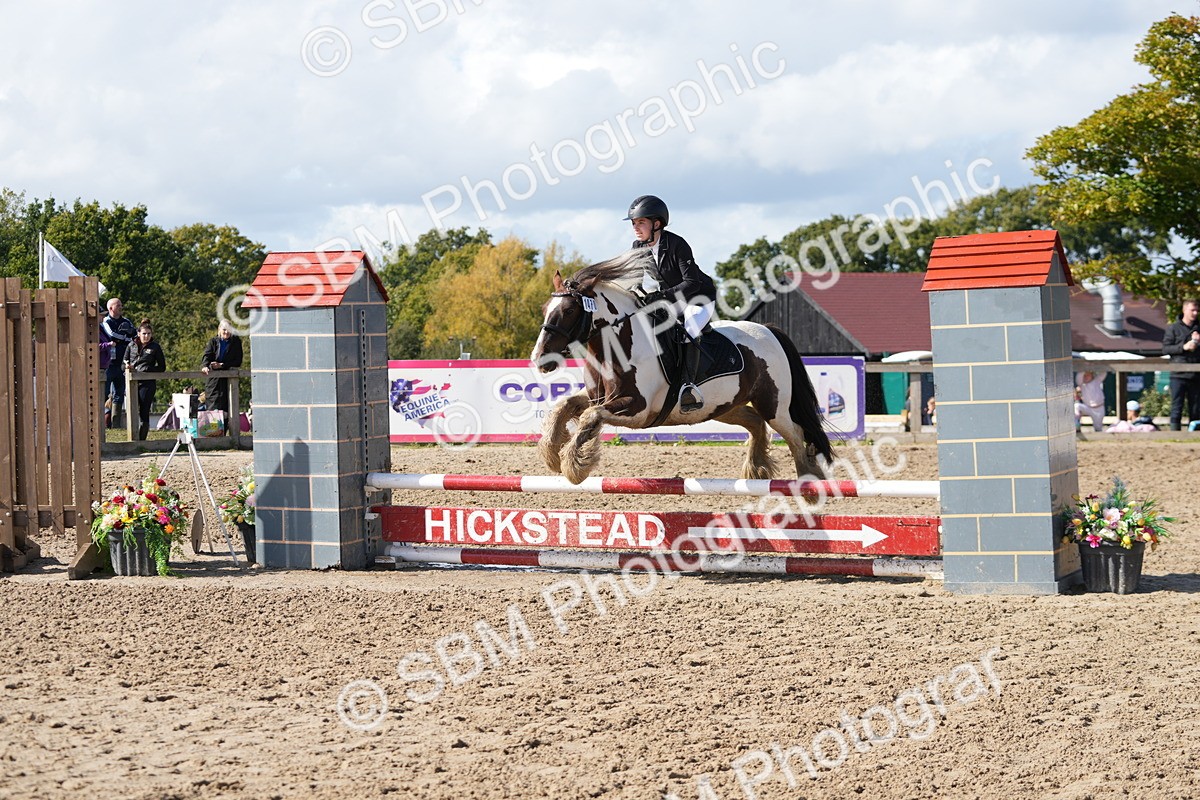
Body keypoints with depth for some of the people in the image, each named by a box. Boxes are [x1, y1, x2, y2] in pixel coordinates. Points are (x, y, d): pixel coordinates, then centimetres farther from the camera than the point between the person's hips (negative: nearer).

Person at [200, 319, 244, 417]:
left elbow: (238, 362, 1)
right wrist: (205, 366, -29)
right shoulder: (213, 341, 9)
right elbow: (206, 355, -7)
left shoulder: (236, 342, 6)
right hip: (214, 378, 1)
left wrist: (221, 365, -10)